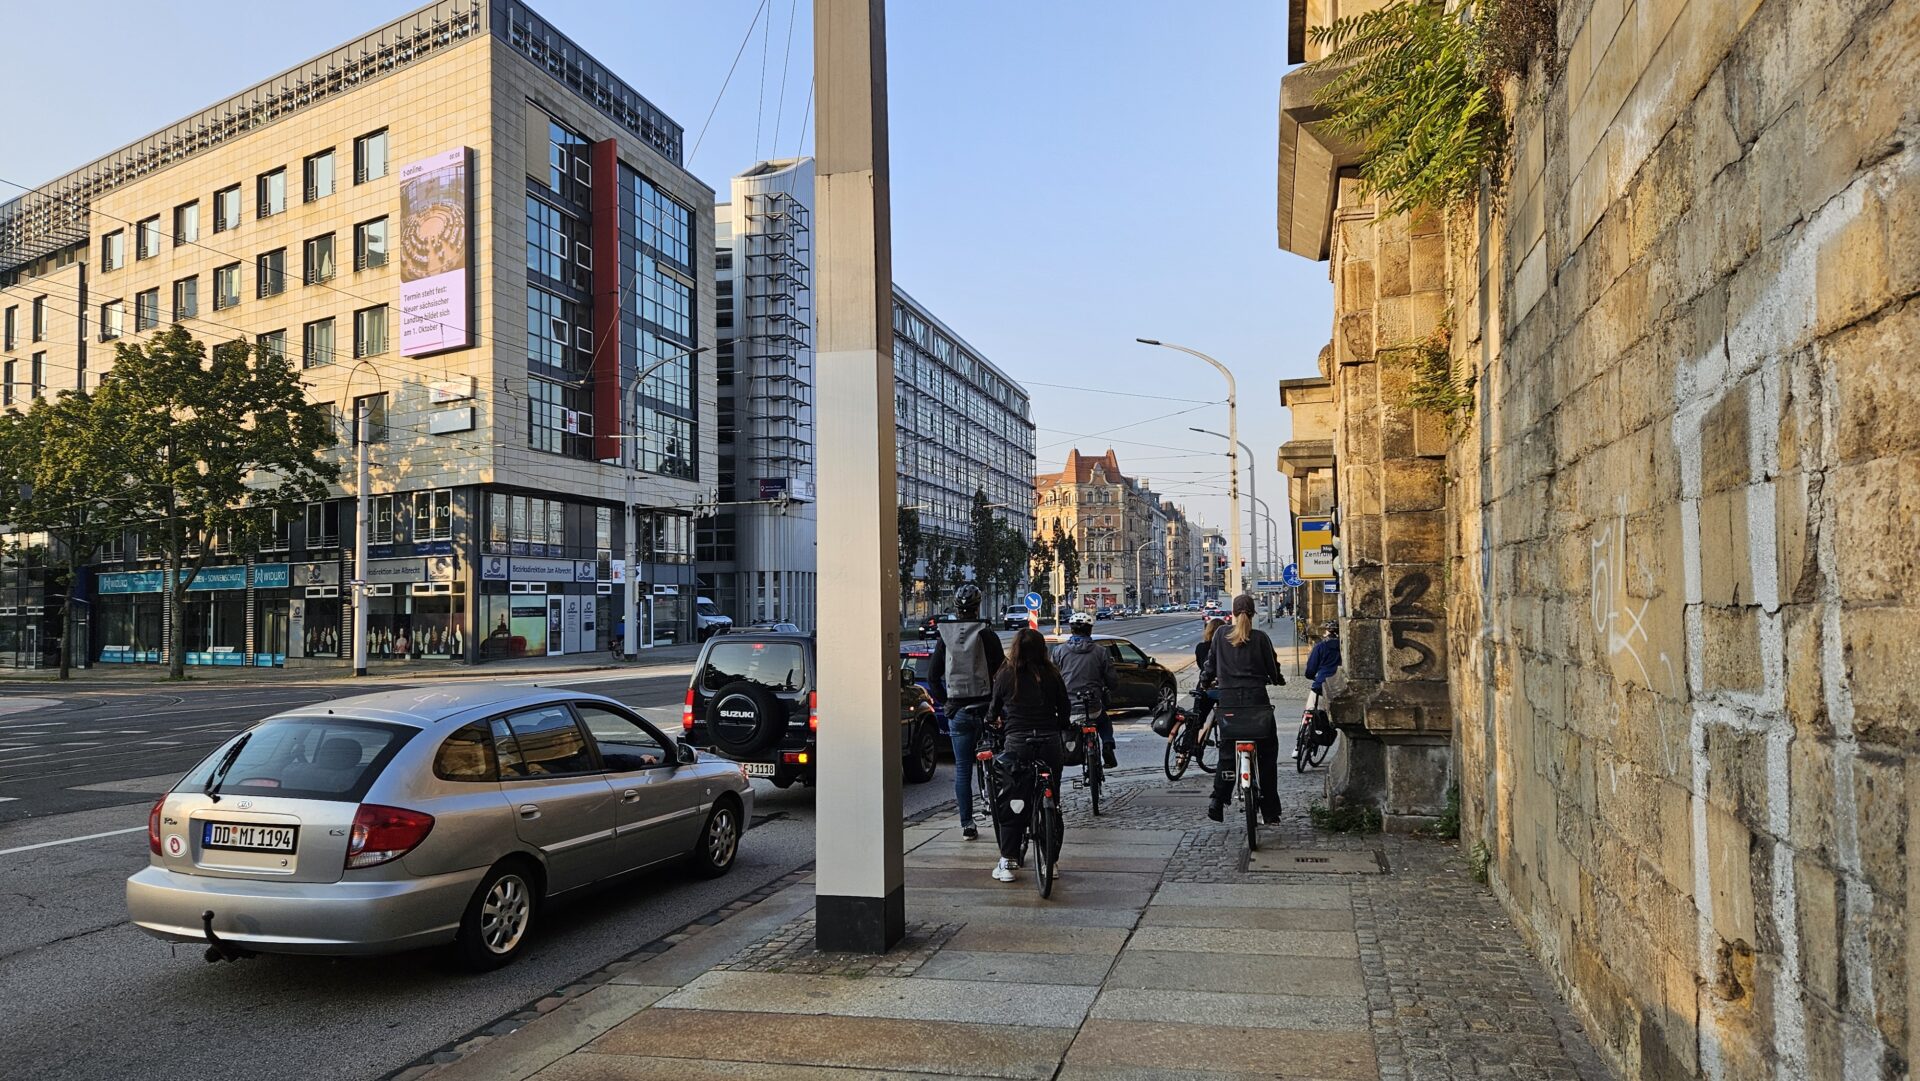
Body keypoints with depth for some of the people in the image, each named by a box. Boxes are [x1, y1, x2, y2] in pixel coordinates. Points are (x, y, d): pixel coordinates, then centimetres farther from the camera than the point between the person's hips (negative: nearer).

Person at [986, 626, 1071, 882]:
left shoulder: (1005, 676, 2)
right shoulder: (1052, 675, 3)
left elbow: (994, 708, 15)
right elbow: (1065, 711, 8)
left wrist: (993, 721, 37)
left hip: (1017, 744, -1)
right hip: (1050, 743, 1)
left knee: (1010, 803, 6)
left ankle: (1007, 862, 4)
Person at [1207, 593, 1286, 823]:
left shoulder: (1220, 634, 3)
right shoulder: (1260, 638, -2)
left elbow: (1211, 664, 11)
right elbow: (1272, 668, 5)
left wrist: (1217, 678, 31)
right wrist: (1279, 680, 27)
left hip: (1228, 698, 1)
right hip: (1256, 697, -1)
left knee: (1227, 751, 11)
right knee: (1267, 753, 9)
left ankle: (1217, 801, -2)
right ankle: (1270, 811, 10)